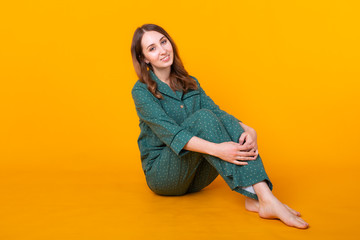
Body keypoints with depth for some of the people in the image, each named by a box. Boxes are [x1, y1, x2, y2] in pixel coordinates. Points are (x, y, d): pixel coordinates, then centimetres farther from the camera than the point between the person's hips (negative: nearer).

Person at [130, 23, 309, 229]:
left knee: (228, 123, -21)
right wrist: (216, 149, -38)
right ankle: (261, 197, -37)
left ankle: (260, 197, -37)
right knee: (202, 117, -29)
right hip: (162, 174, -5)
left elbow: (218, 112, -4)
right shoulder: (142, 91, -9)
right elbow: (169, 132, -24)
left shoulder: (190, 83, 10)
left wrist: (248, 130, -25)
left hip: (196, 177, 5)